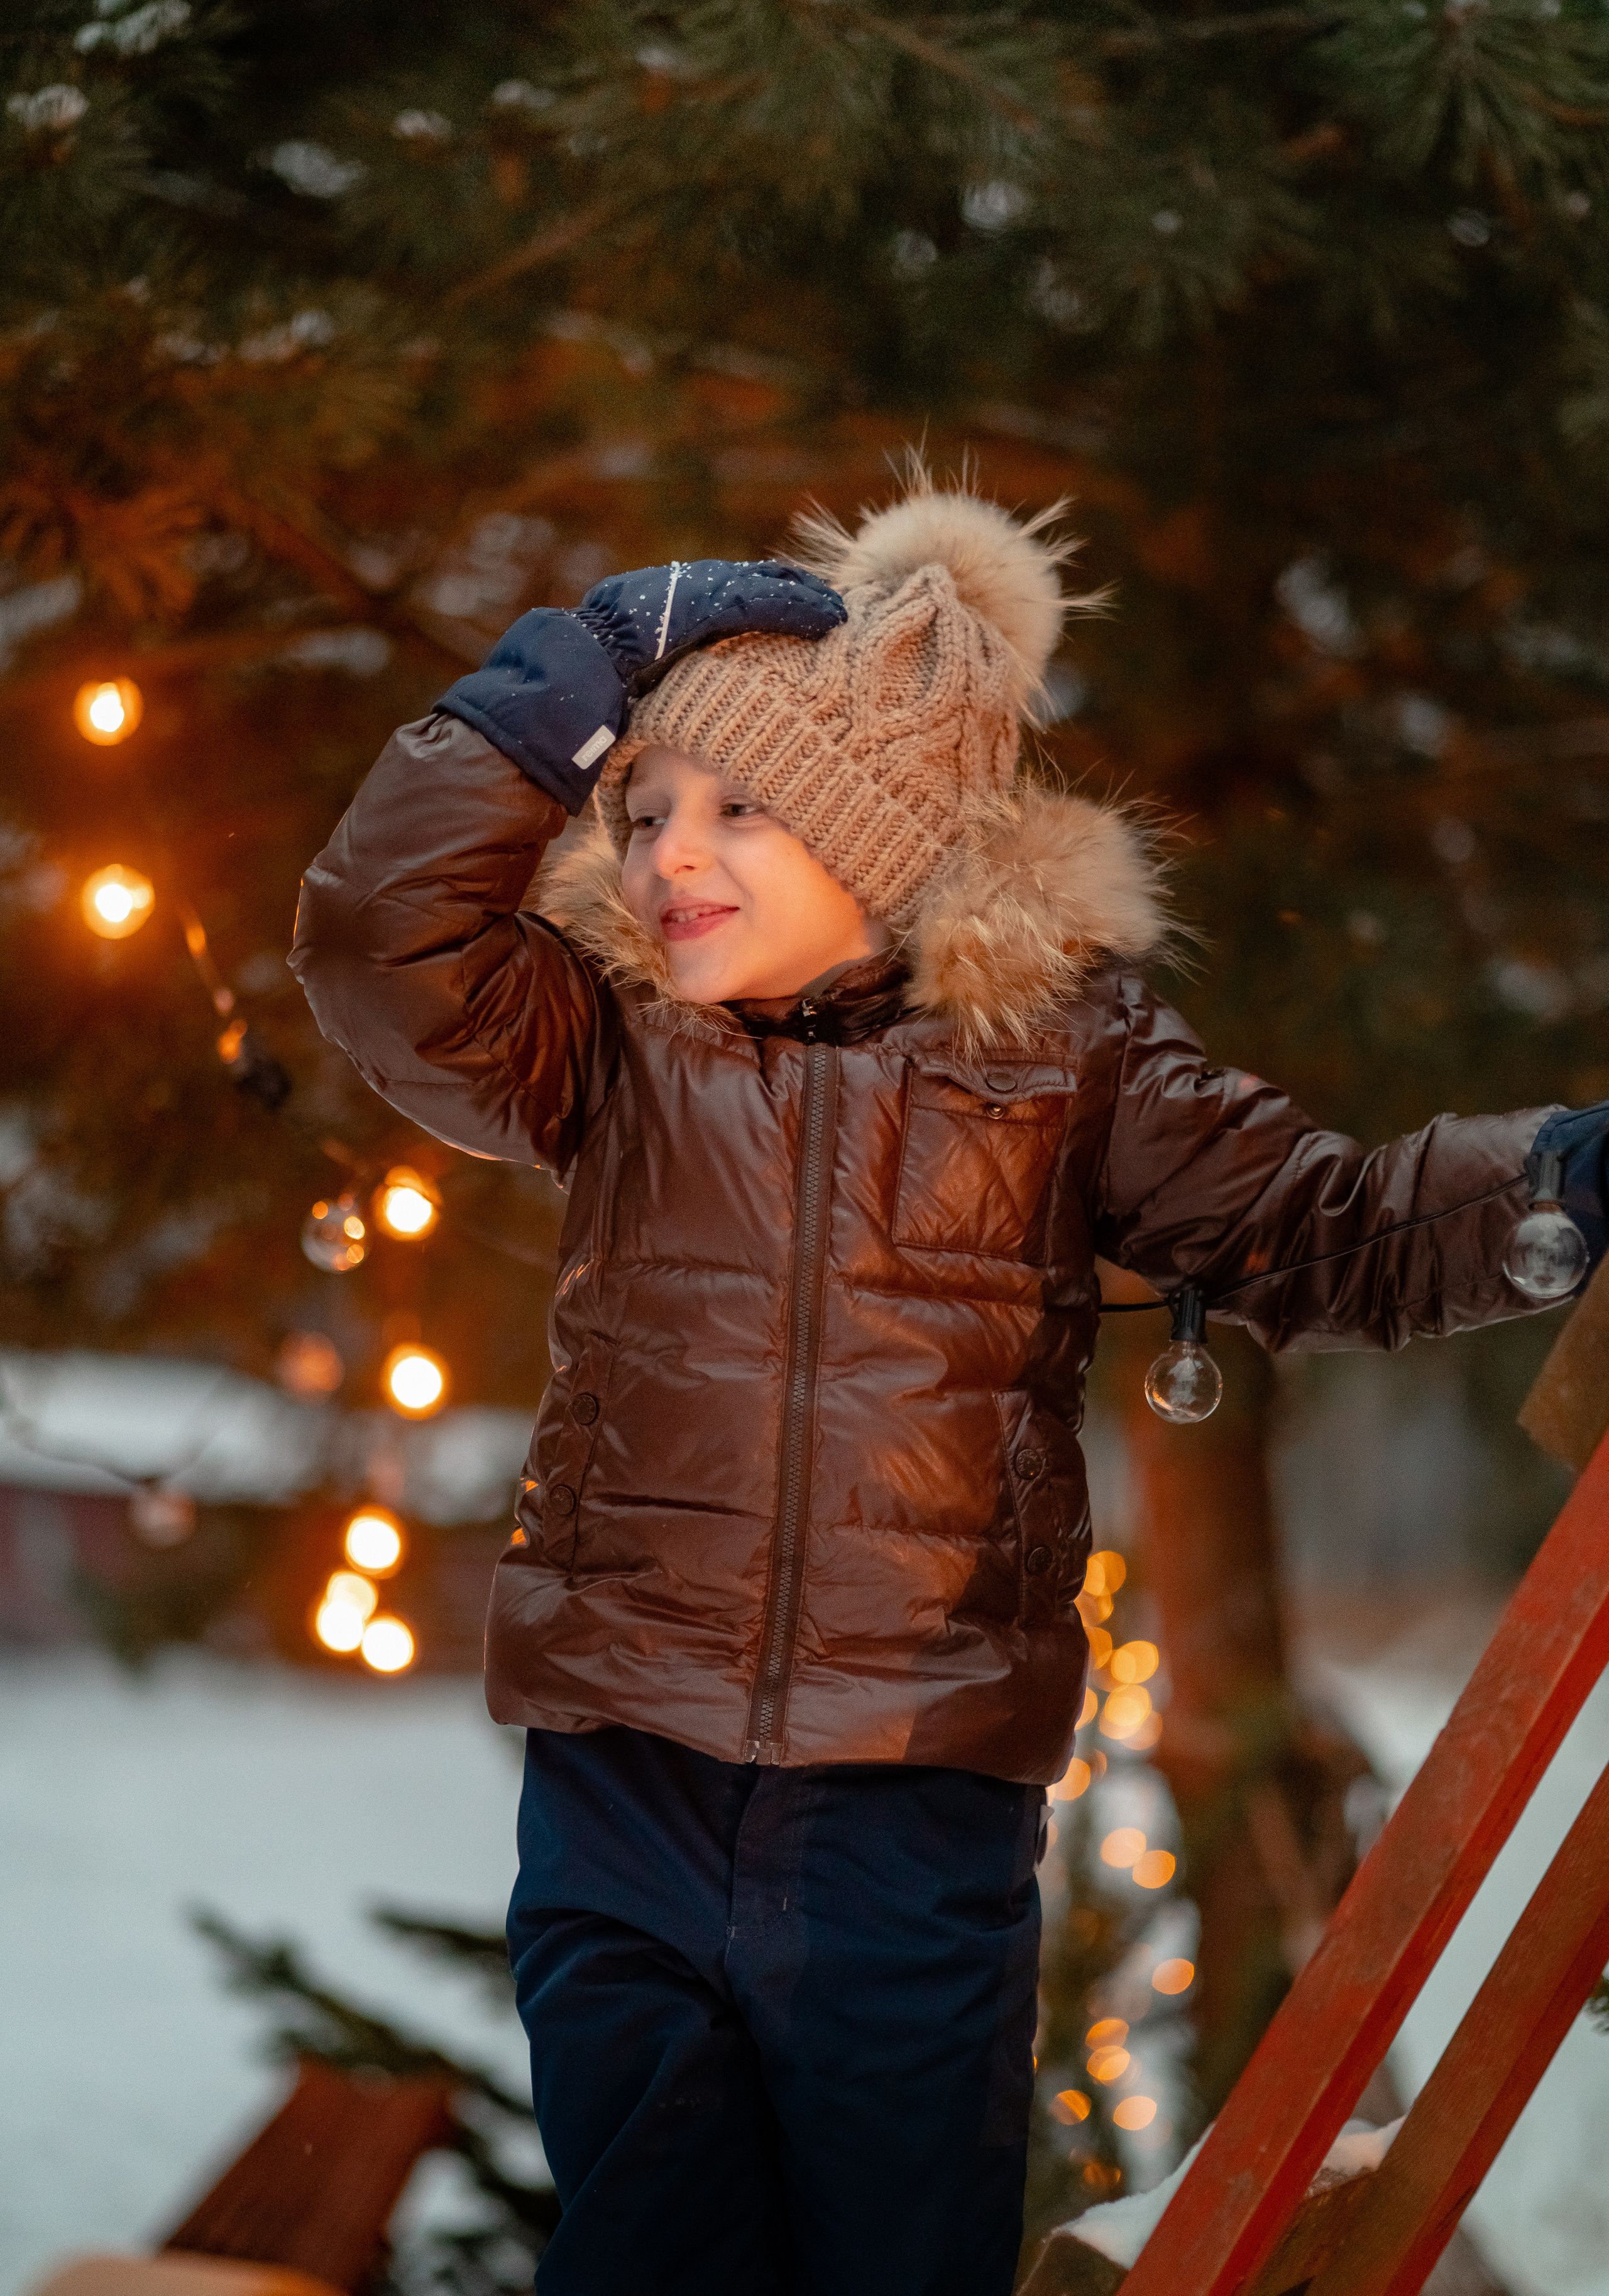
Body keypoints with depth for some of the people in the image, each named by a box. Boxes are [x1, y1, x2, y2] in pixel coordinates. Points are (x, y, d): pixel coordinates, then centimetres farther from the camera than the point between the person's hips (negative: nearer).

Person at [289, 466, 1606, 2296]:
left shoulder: (1056, 1052, 3)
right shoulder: (614, 1048, 6)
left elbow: (1323, 1235, 4)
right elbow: (383, 948, -8)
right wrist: (584, 673, -8)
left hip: (919, 1818, -1)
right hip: (626, 1799, 1)